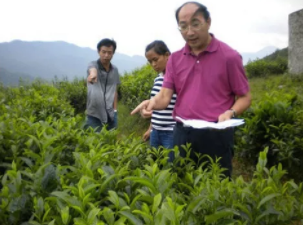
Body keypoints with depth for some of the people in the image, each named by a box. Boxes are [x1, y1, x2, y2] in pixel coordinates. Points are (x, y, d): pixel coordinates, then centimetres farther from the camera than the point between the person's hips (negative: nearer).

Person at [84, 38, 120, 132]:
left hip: (110, 115, 4)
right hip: (94, 115, -4)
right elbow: (92, 69, -33)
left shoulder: (114, 70, 7)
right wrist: (93, 74, -57)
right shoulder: (93, 64, -7)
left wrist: (115, 109, 8)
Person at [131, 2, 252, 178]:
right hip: (182, 134, 4)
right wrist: (153, 102, -21)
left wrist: (230, 113, -20)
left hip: (216, 135, -4)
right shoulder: (175, 59, 6)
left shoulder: (229, 56, -6)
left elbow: (245, 97, -1)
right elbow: (165, 95, 1)